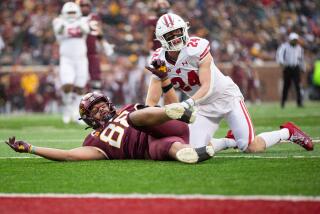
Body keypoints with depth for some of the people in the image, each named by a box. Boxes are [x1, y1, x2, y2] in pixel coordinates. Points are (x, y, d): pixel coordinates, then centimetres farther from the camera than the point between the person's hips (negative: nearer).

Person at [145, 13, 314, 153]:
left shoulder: (196, 48, -23)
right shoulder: (160, 61, -9)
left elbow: (207, 87, -25)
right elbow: (151, 101, -9)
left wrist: (188, 103, -40)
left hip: (226, 95, -5)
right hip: (205, 107, 5)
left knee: (251, 147, -16)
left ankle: (288, 132, 13)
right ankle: (232, 141, 15)